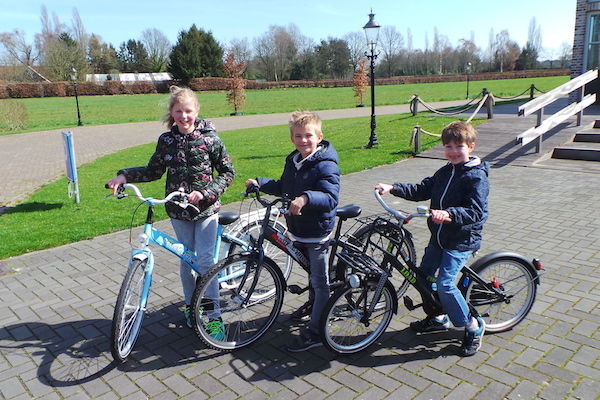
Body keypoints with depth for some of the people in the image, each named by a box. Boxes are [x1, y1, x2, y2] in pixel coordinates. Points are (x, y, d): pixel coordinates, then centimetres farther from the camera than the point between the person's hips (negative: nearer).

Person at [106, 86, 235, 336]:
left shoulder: (210, 139, -10)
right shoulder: (166, 140, 1)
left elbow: (227, 172, -6)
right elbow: (154, 171, 12)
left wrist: (205, 192, -18)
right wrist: (124, 176, -1)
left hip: (205, 208, -3)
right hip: (178, 211, 4)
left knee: (205, 261, -7)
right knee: (186, 258, 14)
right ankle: (190, 306, 31)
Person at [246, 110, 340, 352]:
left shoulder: (325, 165, -20)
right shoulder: (292, 161, 7)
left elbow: (330, 198, -32)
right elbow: (282, 187, 20)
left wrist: (306, 198, -48)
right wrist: (260, 183, 7)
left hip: (317, 232, -8)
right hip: (297, 229, 8)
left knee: (320, 282, 3)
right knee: (311, 272, 28)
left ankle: (315, 332, 10)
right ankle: (313, 303, 50)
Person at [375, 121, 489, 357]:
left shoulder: (477, 176, -15)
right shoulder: (445, 172, 10)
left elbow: (475, 211, -25)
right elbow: (421, 190, 9)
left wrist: (449, 214, -43)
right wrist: (392, 188, -3)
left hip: (462, 240, -8)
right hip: (439, 236, 8)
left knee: (445, 284, -15)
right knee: (424, 275, 13)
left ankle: (473, 326, 7)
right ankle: (438, 318, 34)